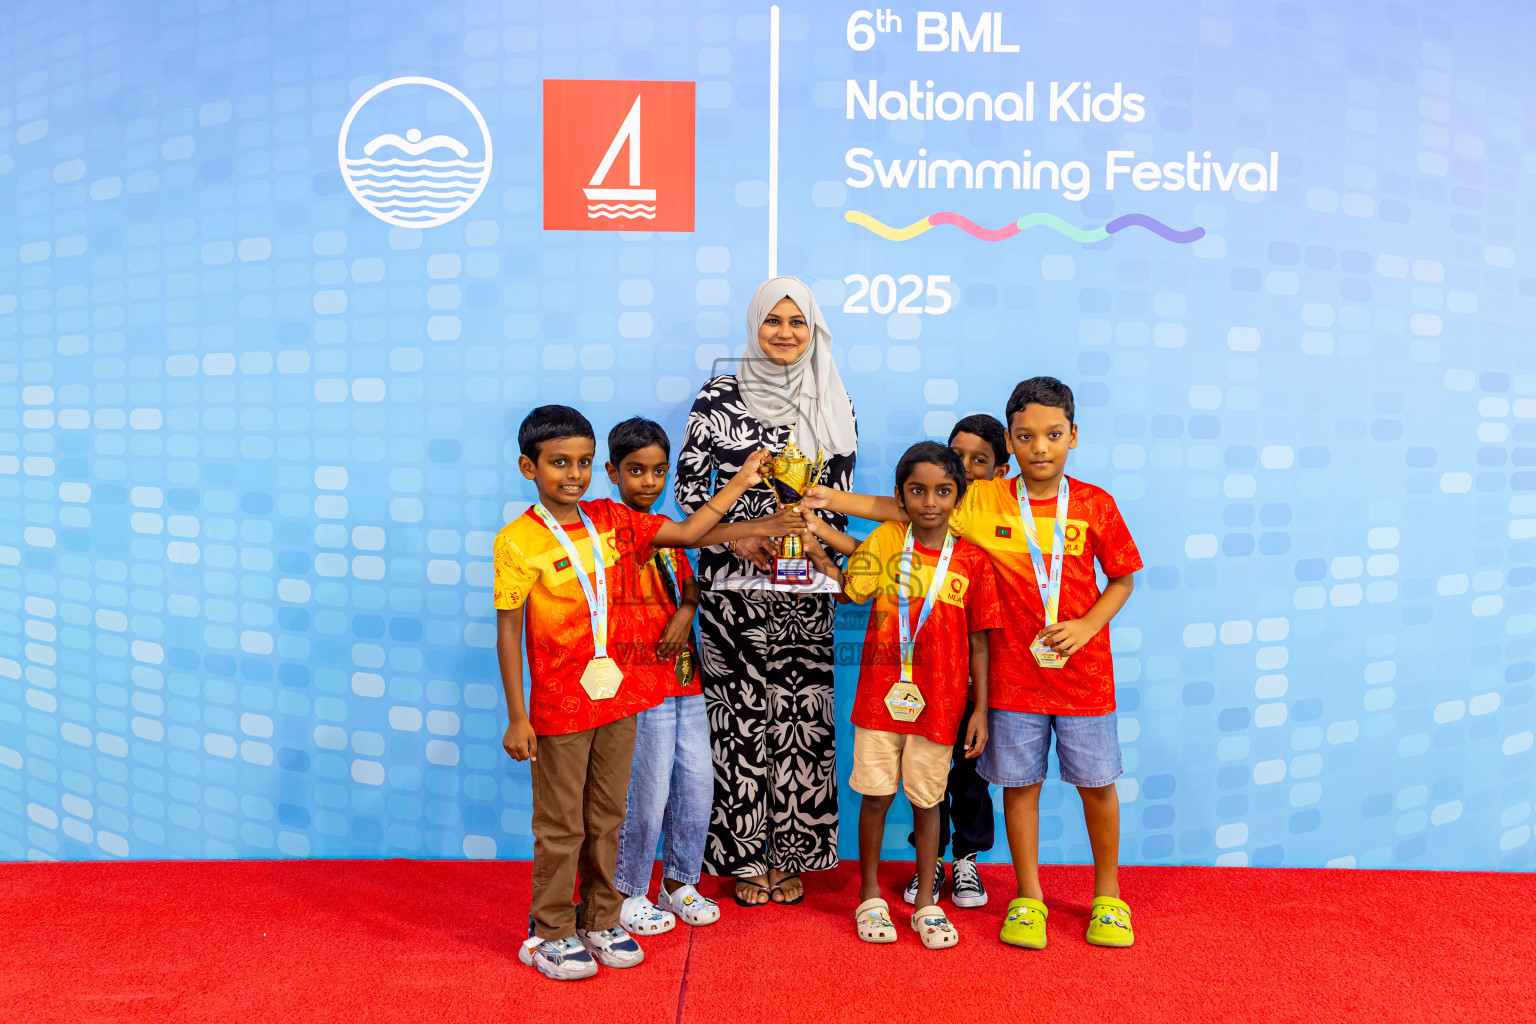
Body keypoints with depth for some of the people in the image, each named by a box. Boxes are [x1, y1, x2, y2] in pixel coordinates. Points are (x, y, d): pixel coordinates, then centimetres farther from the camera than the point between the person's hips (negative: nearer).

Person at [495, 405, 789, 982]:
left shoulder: (611, 520, 2)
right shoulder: (517, 542, -11)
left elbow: (687, 533, 7)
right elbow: (508, 632, -10)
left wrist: (741, 482, 8)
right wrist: (517, 717, -11)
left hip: (618, 699, 5)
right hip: (559, 708, -5)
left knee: (606, 820, 16)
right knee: (561, 827, 7)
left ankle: (600, 923, 32)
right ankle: (550, 934, 25)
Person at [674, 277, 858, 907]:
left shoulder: (833, 403, 8)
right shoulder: (719, 396, 1)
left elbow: (840, 494, 9)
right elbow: (687, 485, 0)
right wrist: (739, 537, -12)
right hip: (732, 580, -2)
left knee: (800, 712, 4)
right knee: (740, 711, 0)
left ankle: (790, 854, 20)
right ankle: (745, 856, 16)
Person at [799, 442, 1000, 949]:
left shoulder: (973, 560, -3)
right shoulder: (885, 540, 0)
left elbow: (979, 641, -1)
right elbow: (851, 590, -8)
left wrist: (980, 709, -1)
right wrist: (817, 553, -23)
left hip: (939, 701, 0)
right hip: (881, 693, 1)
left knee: (926, 800, 11)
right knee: (876, 795, 9)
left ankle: (927, 903, 28)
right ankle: (869, 897, 28)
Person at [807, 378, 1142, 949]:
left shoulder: (1094, 505, -4)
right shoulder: (984, 503, -4)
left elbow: (1123, 578, 4)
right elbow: (898, 509, -2)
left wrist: (1086, 626, -11)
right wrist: (829, 499, -9)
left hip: (1084, 670, 0)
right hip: (1014, 672, 0)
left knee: (1097, 782, 11)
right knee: (1019, 782, 10)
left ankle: (1108, 894, 33)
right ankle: (1028, 897, 29)